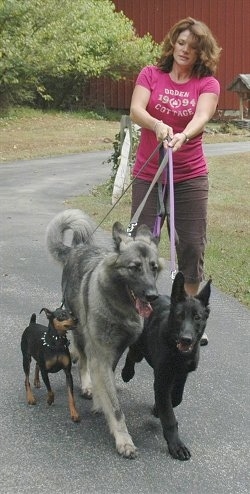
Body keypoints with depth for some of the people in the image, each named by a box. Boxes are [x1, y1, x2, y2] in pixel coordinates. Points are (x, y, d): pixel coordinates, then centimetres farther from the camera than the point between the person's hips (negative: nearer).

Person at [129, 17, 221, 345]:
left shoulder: (208, 83, -1)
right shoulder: (150, 75, 0)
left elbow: (202, 116, -20)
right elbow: (136, 111, -15)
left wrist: (182, 136, -41)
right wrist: (157, 125, -36)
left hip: (191, 178, 0)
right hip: (148, 174, 0)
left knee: (192, 246, 3)